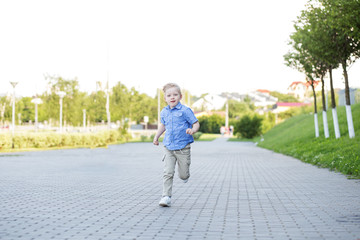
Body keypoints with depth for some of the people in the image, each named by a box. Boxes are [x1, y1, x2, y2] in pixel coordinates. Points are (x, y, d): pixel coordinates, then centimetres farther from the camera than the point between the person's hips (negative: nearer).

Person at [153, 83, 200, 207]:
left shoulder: (185, 110, -8)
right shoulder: (164, 112, 8)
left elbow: (196, 123, -6)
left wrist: (193, 130, -27)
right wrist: (156, 136, 19)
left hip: (183, 147, -3)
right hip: (169, 148, 3)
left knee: (183, 175, 6)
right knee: (168, 173, -7)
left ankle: (185, 175, 42)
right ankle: (166, 197, -3)